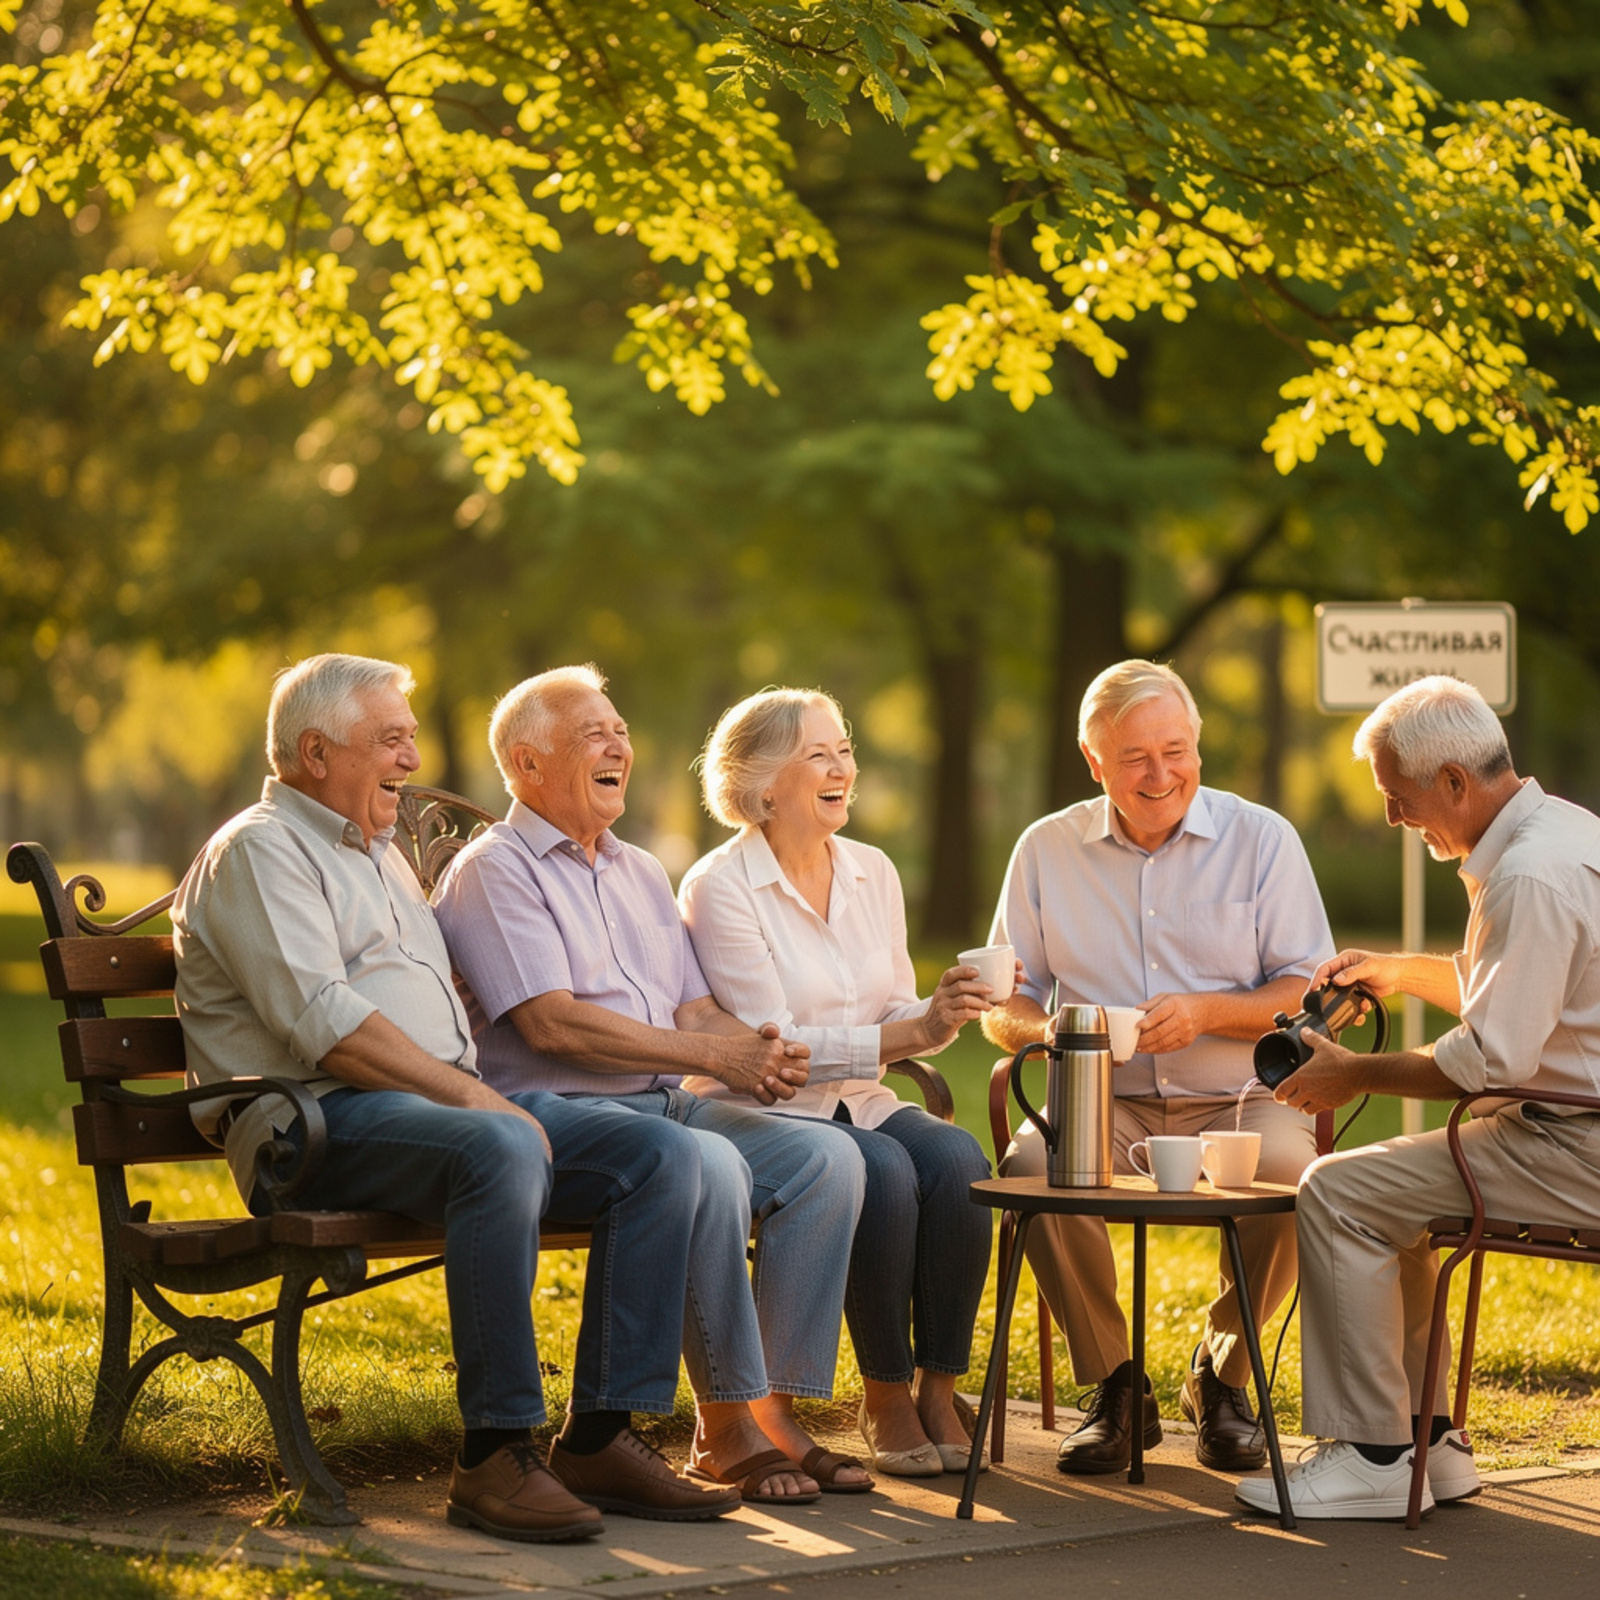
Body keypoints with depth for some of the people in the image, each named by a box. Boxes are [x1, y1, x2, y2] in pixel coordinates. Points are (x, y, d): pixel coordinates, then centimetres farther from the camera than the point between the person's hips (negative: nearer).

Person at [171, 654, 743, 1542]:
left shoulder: (379, 855, 29)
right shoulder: (259, 851, -2)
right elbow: (323, 1022, -16)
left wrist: (483, 1095, 18)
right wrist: (473, 1096, -18)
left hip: (447, 1098, 9)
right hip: (312, 1120, -9)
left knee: (662, 1157, -11)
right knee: (502, 1152, -39)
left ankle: (599, 1436, -14)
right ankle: (493, 1457, -35)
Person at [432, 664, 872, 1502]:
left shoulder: (640, 873, 24)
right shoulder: (492, 870, -2)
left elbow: (695, 1008, 17)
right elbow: (553, 1023, -14)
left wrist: (760, 1051, -7)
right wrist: (706, 1054, -16)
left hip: (665, 1105, 8)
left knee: (827, 1156, -15)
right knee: (707, 1166, -34)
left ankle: (778, 1411, -15)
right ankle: (726, 1424, -24)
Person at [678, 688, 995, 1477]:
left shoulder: (872, 873, 11)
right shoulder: (718, 888, -9)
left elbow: (894, 1019, 13)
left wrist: (939, 1014, -11)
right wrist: (908, 1033, -26)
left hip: (861, 1106, 6)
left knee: (957, 1159, -26)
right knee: (883, 1174, -33)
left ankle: (939, 1387, -16)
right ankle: (884, 1396, -17)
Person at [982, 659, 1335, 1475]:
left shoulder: (1262, 840, 3)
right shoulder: (1047, 850, 9)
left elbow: (1312, 996, 0)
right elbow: (1002, 1002, 11)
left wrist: (1206, 1012, -18)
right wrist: (1044, 1028, -13)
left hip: (1240, 1100, -1)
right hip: (1104, 1103, 1)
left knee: (1286, 1169, -35)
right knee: (1032, 1163, -32)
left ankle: (1222, 1375, -7)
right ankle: (1113, 1387, -12)